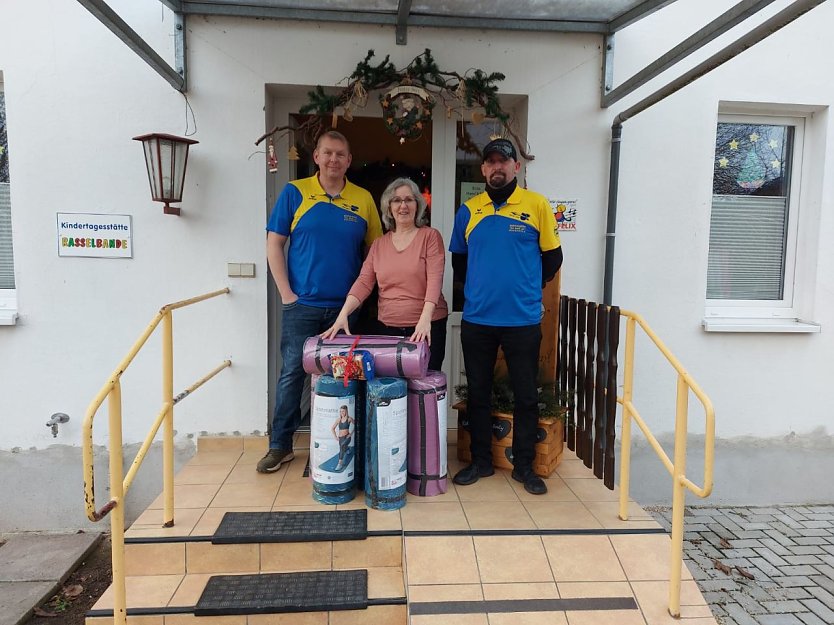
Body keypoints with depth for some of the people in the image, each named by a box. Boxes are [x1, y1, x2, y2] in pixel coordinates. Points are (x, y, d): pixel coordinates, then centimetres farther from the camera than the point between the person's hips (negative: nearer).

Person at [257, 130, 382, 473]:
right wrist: (287, 294, -6)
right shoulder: (295, 192, -1)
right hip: (302, 305, -1)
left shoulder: (363, 199, 4)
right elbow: (274, 243, 0)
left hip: (346, 306, 2)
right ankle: (280, 445, 20)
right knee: (292, 373, 4)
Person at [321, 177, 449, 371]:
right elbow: (363, 282, 2)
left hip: (426, 328, -3)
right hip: (387, 328, 3)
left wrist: (425, 318, -25)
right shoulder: (379, 244, 11)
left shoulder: (430, 236, -1)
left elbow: (434, 280, -12)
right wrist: (343, 314, -13)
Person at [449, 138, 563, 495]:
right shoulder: (468, 210, 6)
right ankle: (481, 461, 26)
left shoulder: (536, 205, -1)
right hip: (476, 319, 2)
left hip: (523, 319, -2)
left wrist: (527, 289, 7)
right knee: (477, 394, 10)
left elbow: (552, 256, 5)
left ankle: (524, 466, 22)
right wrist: (477, 288, 10)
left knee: (526, 396, 6)